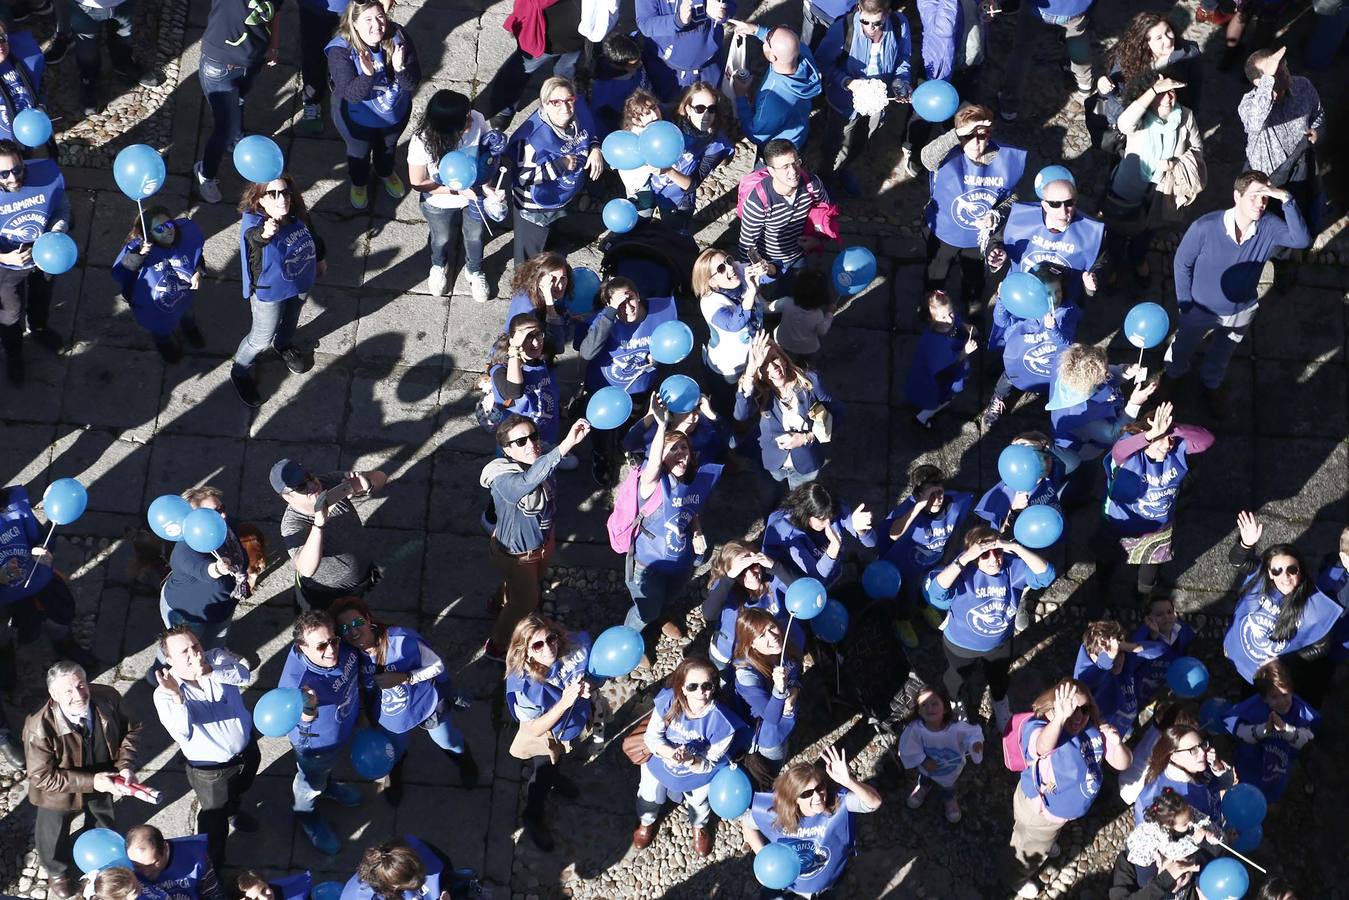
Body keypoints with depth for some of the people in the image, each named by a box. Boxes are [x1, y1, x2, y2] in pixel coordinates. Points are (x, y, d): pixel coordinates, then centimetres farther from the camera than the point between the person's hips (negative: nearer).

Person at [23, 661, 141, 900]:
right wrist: (91, 782, -33)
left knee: (103, 822, 34)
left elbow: (131, 729, -11)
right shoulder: (39, 728, -41)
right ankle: (57, 873, 62)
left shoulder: (108, 697, -31)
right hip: (60, 792, -3)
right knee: (54, 834, 27)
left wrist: (126, 765, -25)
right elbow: (41, 777, -30)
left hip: (102, 780, 3)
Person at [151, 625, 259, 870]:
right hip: (210, 771, -4)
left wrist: (210, 673, -50)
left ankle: (234, 811, 71)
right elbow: (182, 733, -41)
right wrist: (177, 696, -55)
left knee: (239, 790, 37)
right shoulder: (165, 693, -29)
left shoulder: (218, 658, -19)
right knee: (214, 823, 17)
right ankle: (212, 867, 45)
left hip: (248, 749, 4)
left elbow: (243, 675, -36)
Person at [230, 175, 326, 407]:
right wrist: (264, 234, -83)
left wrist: (319, 259, 21)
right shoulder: (254, 222, -34)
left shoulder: (297, 216, -17)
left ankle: (283, 346, 67)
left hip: (301, 284, 6)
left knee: (291, 320, 34)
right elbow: (253, 235, -59)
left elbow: (313, 236, 4)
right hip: (269, 291, -6)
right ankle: (239, 371, 41)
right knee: (261, 339, 12)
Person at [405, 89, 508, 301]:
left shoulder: (477, 120, -33)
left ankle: (474, 271, 62)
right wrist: (457, 190, -28)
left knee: (475, 236, 30)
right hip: (440, 204, -2)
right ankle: (439, 266, 65)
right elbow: (418, 183, -23)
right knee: (441, 238, 30)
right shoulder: (422, 142, -39)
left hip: (474, 196, 2)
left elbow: (488, 156, -13)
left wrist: (488, 187, -25)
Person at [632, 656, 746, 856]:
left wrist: (690, 760, -47)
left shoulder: (722, 722, -39)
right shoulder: (668, 701, -35)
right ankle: (646, 822, 65)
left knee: (699, 800, 31)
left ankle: (699, 827, 68)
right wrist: (672, 753, -41)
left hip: (700, 770, -1)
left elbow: (709, 764, -26)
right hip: (661, 760, 1)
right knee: (649, 794, 29)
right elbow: (652, 736, -22)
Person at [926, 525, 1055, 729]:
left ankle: (1000, 706, 68)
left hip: (999, 643, 3)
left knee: (999, 679, 34)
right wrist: (965, 558, -57)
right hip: (961, 645, -2)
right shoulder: (964, 571, -38)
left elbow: (1045, 575, -37)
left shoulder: (1013, 567, -28)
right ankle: (954, 703, 67)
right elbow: (936, 591, -53)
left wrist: (1016, 548, -47)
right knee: (957, 678, 32)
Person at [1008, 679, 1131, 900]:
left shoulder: (1094, 731, -19)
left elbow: (1122, 764, -14)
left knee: (1046, 837, 40)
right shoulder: (1040, 729, -40)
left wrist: (1117, 744, -38)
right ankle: (1018, 877, 58)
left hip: (1063, 808, 5)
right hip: (1039, 811, -5)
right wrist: (1060, 719, -86)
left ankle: (1045, 844, 74)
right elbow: (1043, 746, -66)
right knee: (1032, 850, 26)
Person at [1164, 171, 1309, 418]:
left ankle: (1212, 385, 62)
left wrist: (1287, 199, -50)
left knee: (1222, 355, 31)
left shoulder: (1269, 228, -26)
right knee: (1183, 347, 29)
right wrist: (1185, 305, -11)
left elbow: (1302, 240, -43)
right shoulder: (1205, 227, -33)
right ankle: (1173, 375, 61)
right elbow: (1182, 263, -17)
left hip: (1242, 312, 2)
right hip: (1201, 310, -2)